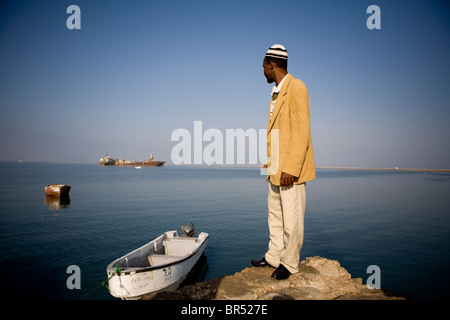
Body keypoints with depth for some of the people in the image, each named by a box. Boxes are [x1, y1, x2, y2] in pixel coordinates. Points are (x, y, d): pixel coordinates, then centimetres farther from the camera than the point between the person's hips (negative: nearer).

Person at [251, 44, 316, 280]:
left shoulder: (296, 88, -11)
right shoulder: (276, 92, 17)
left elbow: (302, 132, -18)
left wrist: (291, 168, -21)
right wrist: (270, 161, 17)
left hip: (291, 170, -9)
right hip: (275, 169, 9)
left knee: (291, 220, 3)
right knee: (274, 216, 18)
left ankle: (289, 264, 20)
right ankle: (273, 257, 32)